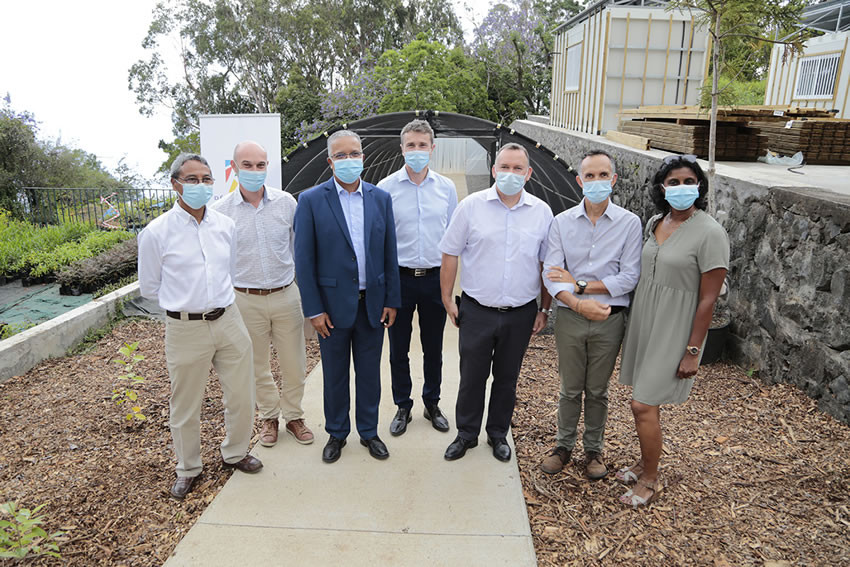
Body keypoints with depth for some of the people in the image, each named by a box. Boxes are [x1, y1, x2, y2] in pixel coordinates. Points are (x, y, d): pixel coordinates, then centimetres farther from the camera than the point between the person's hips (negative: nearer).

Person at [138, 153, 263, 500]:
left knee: (241, 396, 13)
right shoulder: (156, 233, -8)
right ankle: (188, 469, 34)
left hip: (228, 320, 3)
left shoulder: (226, 226, 3)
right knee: (185, 406, 11)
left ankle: (234, 453, 38)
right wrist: (186, 303, 6)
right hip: (186, 328, -3)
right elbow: (149, 287, 3)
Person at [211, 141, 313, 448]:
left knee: (294, 363, 9)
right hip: (246, 300, 0)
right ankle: (269, 417, 35)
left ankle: (293, 415, 31)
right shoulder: (221, 210, -5)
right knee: (257, 366, 14)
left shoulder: (286, 202, -2)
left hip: (286, 294, 1)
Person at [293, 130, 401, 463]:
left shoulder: (380, 198, 3)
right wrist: (313, 309, -9)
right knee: (335, 374, 12)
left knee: (369, 371, 14)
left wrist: (391, 300, 2)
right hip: (333, 303, -2)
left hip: (372, 302, 2)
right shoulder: (311, 201, -6)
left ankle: (369, 431, 32)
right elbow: (304, 260, -6)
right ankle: (336, 433, 31)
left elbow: (389, 254, 5)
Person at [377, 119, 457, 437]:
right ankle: (403, 407, 27)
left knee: (433, 347, 13)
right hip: (399, 277, -1)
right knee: (399, 348, 10)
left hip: (435, 277, 2)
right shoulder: (386, 187, -4)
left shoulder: (446, 188, 2)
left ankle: (432, 404, 31)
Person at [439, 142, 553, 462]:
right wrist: (447, 300, -2)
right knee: (471, 377, 10)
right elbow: (450, 254, 0)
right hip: (476, 311, -1)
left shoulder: (542, 212, 1)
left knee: (507, 378, 15)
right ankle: (466, 434, 30)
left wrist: (545, 309, 6)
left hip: (520, 314, 1)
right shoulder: (471, 206, -4)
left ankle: (498, 434, 35)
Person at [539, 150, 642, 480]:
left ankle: (593, 449, 32)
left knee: (597, 390, 13)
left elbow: (629, 277, -9)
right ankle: (564, 445, 32)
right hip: (570, 317, 1)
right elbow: (551, 274, -7)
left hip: (609, 319, -1)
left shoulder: (629, 223, -3)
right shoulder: (562, 222, 0)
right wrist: (579, 304, -21)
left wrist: (580, 285, -13)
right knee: (570, 388, 13)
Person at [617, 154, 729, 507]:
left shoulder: (710, 233, -16)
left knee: (643, 405, -4)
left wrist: (693, 351, -15)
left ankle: (650, 481, 17)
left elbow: (708, 299, -15)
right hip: (644, 321, 7)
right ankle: (645, 463, 38)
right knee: (645, 402, 17)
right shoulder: (655, 223, 5)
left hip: (674, 330, -7)